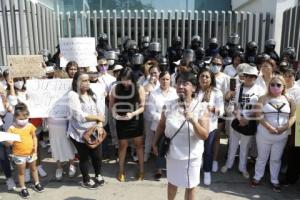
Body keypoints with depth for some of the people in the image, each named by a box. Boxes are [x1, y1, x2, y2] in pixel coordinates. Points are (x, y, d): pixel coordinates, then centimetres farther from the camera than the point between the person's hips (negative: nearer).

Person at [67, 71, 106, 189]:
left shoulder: (92, 94, 6)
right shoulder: (73, 95, -15)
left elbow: (100, 111, 1)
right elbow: (79, 116, -23)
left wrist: (100, 125, -15)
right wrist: (98, 118, -14)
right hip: (79, 133, -5)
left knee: (97, 155, 12)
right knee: (84, 157, 11)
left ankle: (98, 175, 39)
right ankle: (86, 180, 34)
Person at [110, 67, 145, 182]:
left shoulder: (139, 89, -10)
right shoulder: (115, 89, -4)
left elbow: (143, 106, -8)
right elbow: (111, 105, 3)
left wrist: (133, 114, -23)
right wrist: (114, 113, -16)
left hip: (136, 121, -1)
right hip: (121, 122, 1)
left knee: (138, 145, 10)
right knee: (122, 145, 12)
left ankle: (141, 170, 25)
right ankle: (121, 170, 28)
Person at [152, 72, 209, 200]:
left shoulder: (201, 108, -16)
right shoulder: (168, 106, -11)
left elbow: (204, 136, -19)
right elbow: (161, 126, 4)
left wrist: (193, 120, -34)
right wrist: (155, 143, 8)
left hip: (192, 155, -2)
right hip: (172, 153, 2)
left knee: (190, 185, 17)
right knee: (172, 182, 24)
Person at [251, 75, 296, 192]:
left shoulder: (288, 100, 2)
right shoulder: (263, 99, -4)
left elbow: (293, 116, -1)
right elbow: (259, 115, -12)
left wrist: (285, 127, -16)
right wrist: (269, 127, -22)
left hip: (282, 135, 2)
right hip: (264, 133, -2)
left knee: (276, 159, 15)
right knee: (262, 157, 12)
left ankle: (274, 180, 28)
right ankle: (257, 177, 27)